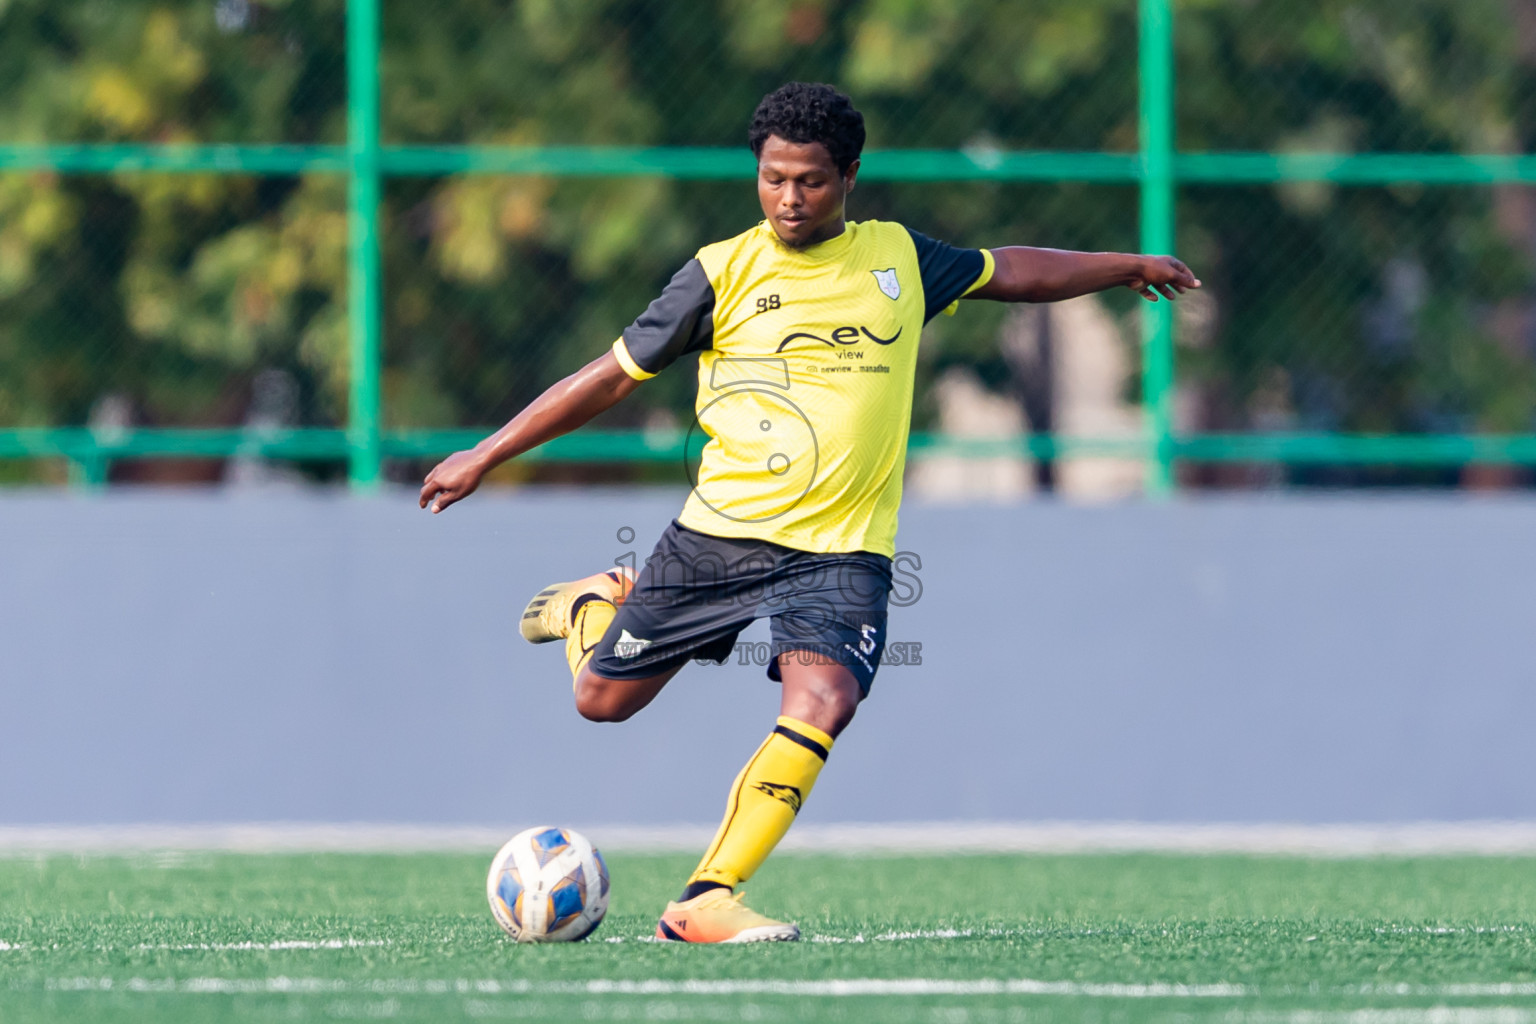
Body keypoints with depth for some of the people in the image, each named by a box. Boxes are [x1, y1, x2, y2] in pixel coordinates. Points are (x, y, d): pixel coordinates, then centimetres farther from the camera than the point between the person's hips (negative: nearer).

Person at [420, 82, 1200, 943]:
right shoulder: (725, 273, -2)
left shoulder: (899, 258, 7)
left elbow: (1009, 272, 26)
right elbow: (613, 376, 4)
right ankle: (593, 605, 44)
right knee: (606, 699, 7)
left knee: (822, 703, -25)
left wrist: (1128, 266, 31)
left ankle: (708, 901, -24)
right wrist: (485, 456, 4)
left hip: (842, 549, 0)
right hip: (719, 534, 0)